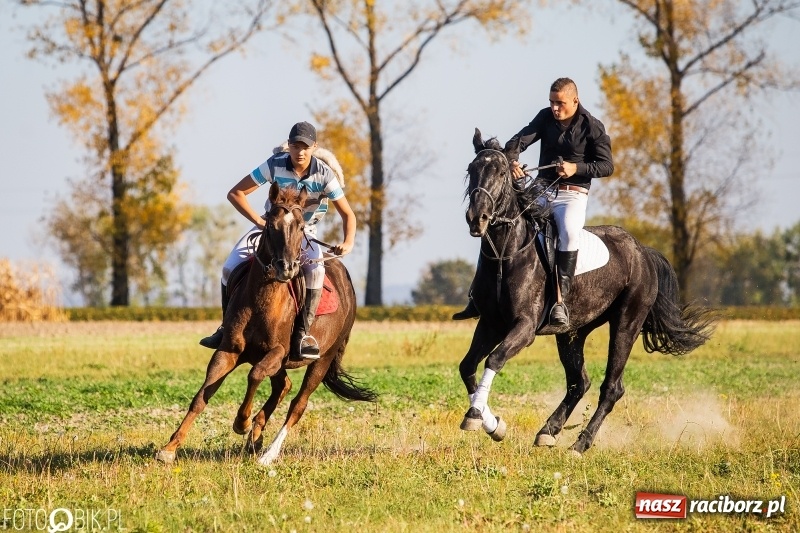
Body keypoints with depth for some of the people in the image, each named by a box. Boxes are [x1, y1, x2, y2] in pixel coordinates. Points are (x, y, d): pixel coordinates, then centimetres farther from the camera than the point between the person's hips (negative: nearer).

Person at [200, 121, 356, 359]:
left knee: (315, 270, -33)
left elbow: (348, 214, -14)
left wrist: (348, 242, -34)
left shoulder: (324, 174, -19)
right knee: (230, 268, -15)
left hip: (304, 231, -1)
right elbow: (236, 193, -16)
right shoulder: (275, 165, -19)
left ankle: (303, 333, -26)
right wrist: (259, 221, -26)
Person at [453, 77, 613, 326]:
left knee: (569, 231, -38)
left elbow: (607, 165, -5)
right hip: (541, 189, 5)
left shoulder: (593, 127, -5)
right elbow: (520, 140, -7)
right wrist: (511, 160, -29)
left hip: (573, 194, -5)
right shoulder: (546, 118, 6)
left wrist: (577, 168, -20)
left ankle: (560, 299, -36)